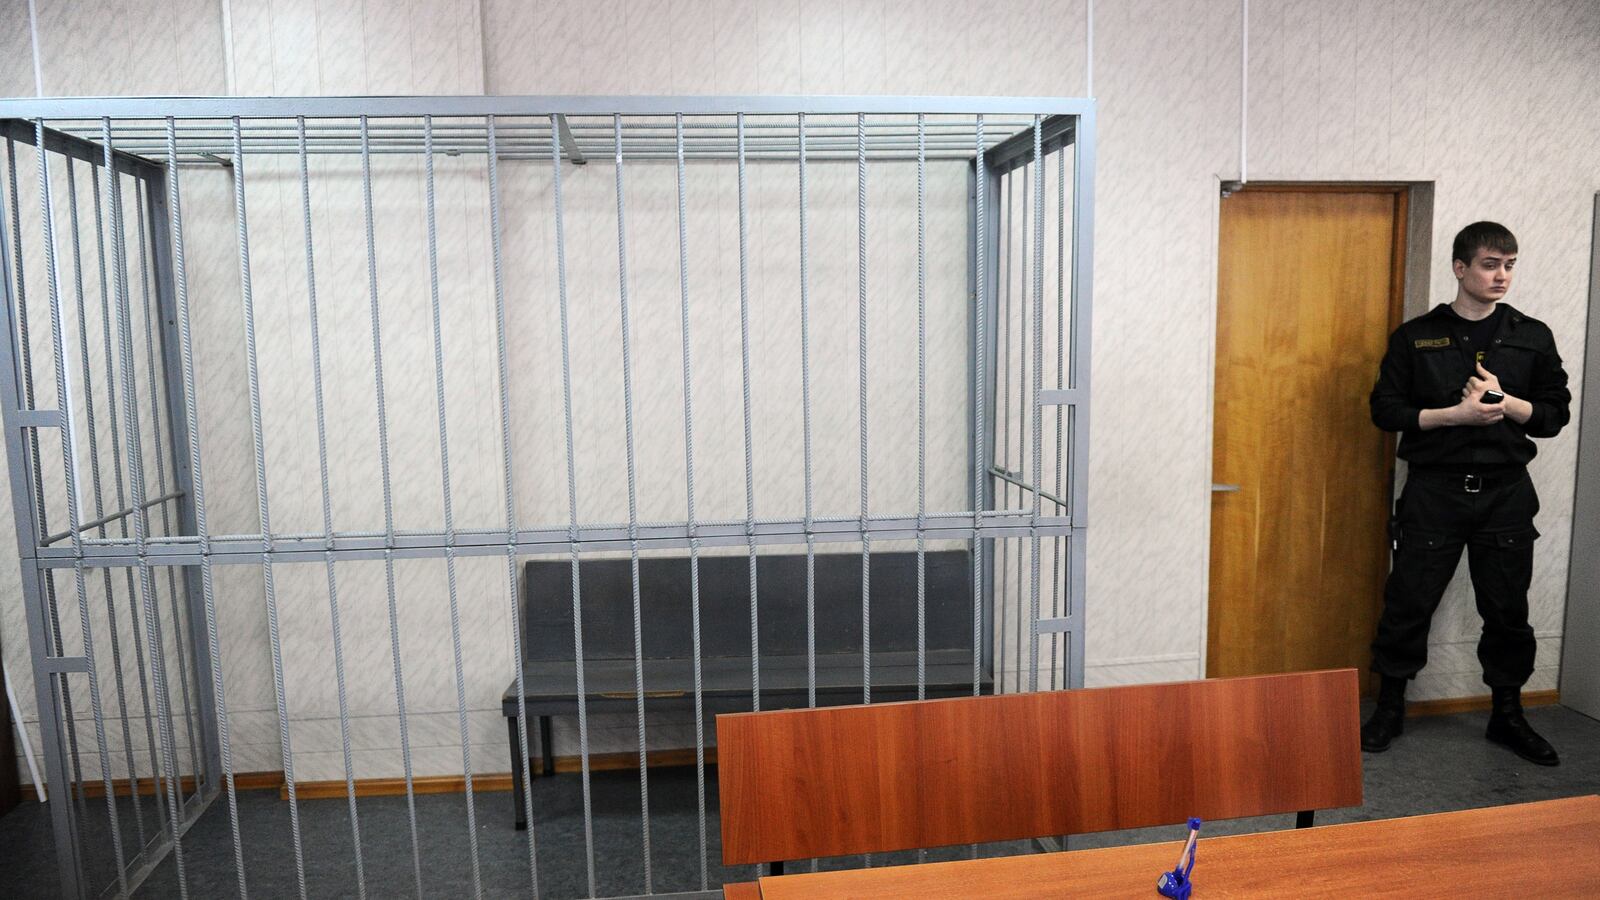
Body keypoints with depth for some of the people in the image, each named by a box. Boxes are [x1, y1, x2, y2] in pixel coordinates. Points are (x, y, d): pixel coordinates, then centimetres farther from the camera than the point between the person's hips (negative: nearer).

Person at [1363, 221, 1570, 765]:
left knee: (1508, 609, 9)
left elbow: (1555, 414, 8)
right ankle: (1390, 709, 16)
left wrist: (1504, 400, -11)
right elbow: (1385, 409, -3)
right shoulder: (1415, 337, 1)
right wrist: (1456, 414, -15)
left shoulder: (1532, 338, 7)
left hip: (1506, 491, 2)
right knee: (1409, 602, 1)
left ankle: (1507, 714, 26)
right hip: (1434, 490, -2)